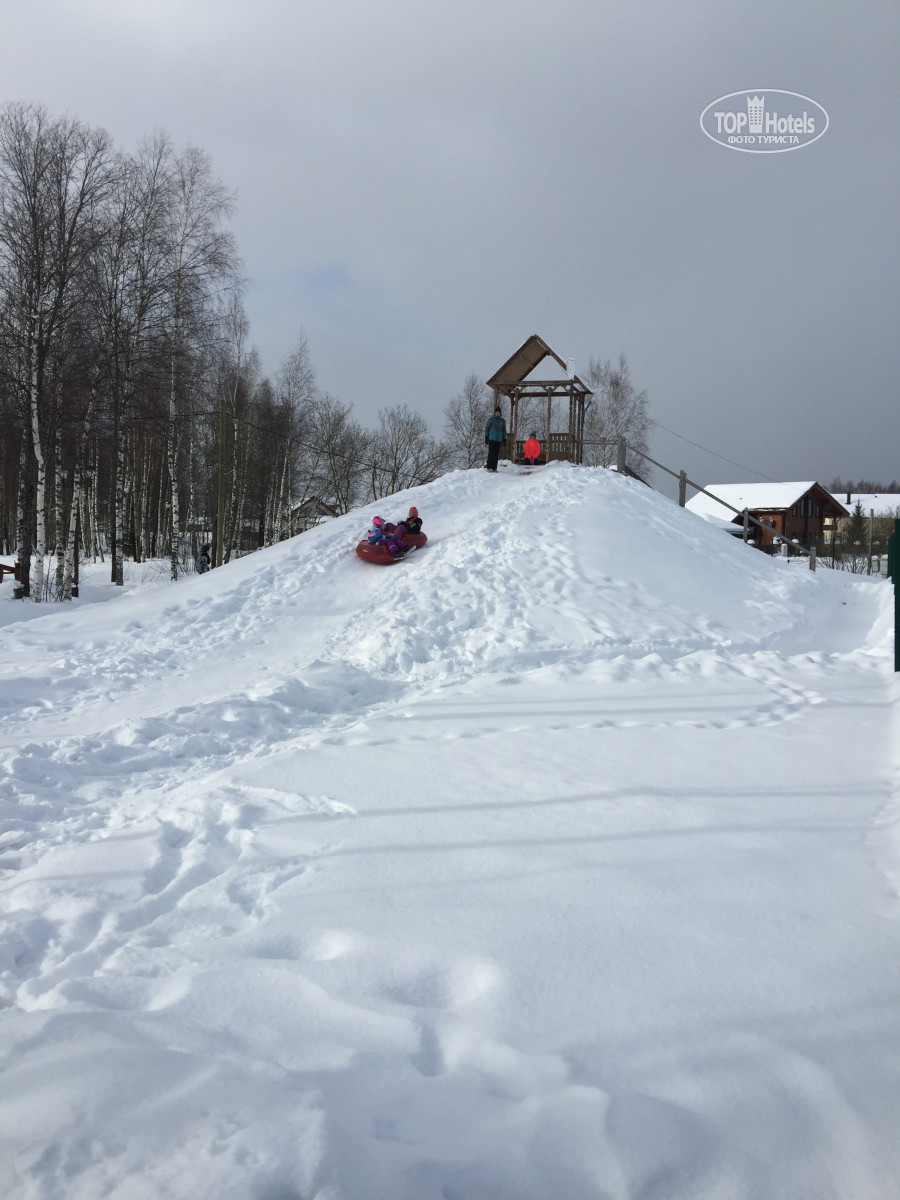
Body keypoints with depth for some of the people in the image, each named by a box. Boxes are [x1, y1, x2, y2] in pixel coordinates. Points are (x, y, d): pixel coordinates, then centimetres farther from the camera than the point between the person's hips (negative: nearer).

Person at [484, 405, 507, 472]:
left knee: (496, 454, 1)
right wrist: (486, 437, -2)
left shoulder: (502, 421, 12)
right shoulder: (491, 419, 4)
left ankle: (494, 467, 5)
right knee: (491, 453, -9)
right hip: (491, 439, -3)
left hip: (499, 439, 3)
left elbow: (504, 431, 18)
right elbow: (487, 428, 5)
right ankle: (489, 467, -8)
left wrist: (504, 439, 12)